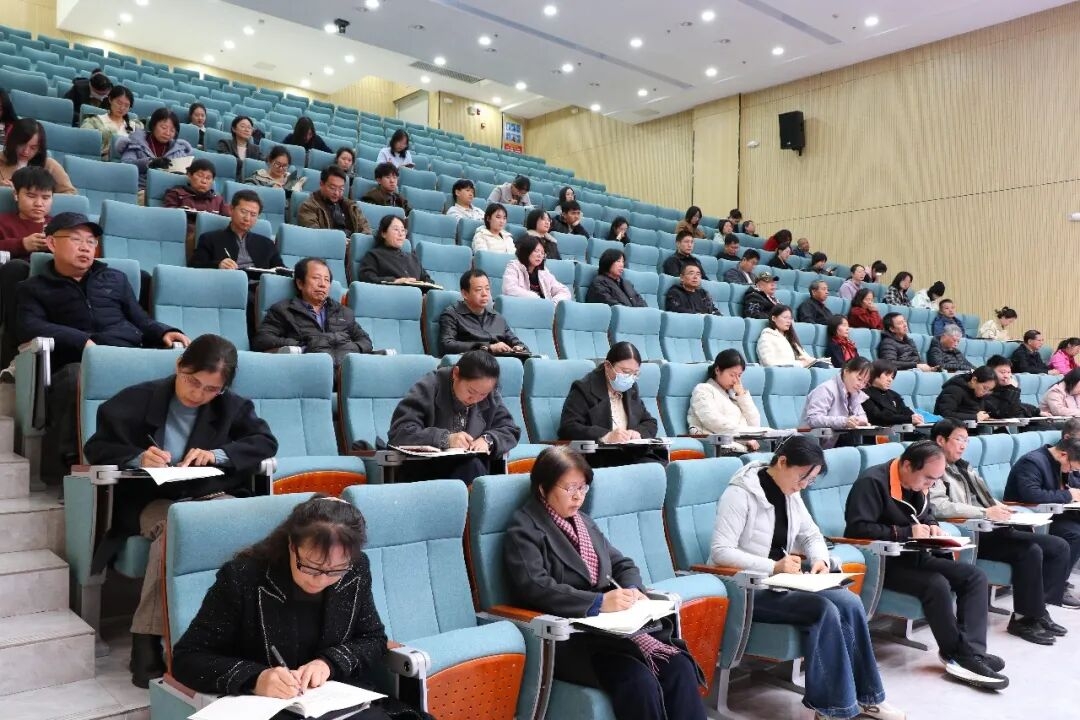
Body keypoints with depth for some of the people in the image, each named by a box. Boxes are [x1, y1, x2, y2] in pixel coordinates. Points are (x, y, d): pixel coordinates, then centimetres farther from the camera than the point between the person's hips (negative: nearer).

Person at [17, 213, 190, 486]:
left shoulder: (115, 278, 32)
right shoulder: (33, 288, 22)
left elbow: (142, 323, 28)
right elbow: (28, 328, 2)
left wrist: (164, 333, 3)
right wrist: (82, 341, -15)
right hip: (79, 364, -2)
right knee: (74, 381, -41)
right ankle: (69, 464, -35)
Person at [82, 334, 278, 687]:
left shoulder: (231, 406, 11)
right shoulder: (135, 400, 5)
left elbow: (267, 441, 5)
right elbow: (96, 447, 7)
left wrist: (219, 454, -12)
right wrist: (138, 457, -14)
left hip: (212, 497, 2)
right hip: (153, 501, -2)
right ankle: (146, 644, -33)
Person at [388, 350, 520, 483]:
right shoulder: (428, 388, -11)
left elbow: (511, 431, 5)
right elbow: (399, 432, -19)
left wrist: (488, 440, -16)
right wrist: (446, 438, -29)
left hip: (469, 470, 4)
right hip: (424, 469, -4)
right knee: (472, 466, -31)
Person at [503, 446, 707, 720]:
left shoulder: (584, 522, 21)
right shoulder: (524, 528, -3)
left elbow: (623, 564, 20)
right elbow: (535, 588, -17)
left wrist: (632, 591, -3)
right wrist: (598, 602, -24)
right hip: (568, 635, -7)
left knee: (679, 668, -17)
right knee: (641, 683, -29)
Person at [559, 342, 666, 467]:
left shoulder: (631, 388, 19)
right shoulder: (584, 389, -2)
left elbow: (650, 423, 23)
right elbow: (567, 428, -13)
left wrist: (638, 432, -2)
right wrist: (606, 436, -25)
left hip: (634, 456, 7)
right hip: (598, 459, -6)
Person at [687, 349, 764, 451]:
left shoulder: (733, 393, 28)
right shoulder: (703, 390, 7)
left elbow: (755, 424, 18)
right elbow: (715, 423, -10)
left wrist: (742, 394, 12)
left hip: (747, 447, 7)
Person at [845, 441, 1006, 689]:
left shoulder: (917, 483, 7)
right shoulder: (872, 482, -21)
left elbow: (926, 513, 24)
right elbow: (858, 528, -27)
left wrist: (932, 526, -2)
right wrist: (907, 533, -23)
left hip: (910, 556, 9)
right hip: (880, 562, -9)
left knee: (974, 575, -5)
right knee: (936, 584, -30)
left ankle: (972, 651, -13)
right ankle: (957, 656, -11)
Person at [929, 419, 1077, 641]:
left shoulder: (964, 467, 23)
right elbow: (939, 506, -22)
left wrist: (1002, 509, 4)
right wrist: (985, 512, -25)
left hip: (991, 529, 9)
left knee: (1059, 546, -2)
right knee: (1031, 551, -26)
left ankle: (1037, 609, 2)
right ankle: (1024, 618, -12)